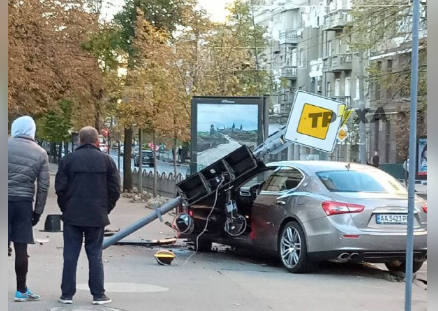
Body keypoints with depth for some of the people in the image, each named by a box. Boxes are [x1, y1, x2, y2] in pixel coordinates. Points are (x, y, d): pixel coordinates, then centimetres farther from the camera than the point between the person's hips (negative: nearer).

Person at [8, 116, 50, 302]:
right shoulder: (40, 153, 6)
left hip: (7, 199, -2)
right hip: (24, 202, 2)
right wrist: (38, 211, 10)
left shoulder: (7, 146, -1)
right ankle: (21, 290, 10)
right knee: (21, 247, 6)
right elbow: (43, 186, 4)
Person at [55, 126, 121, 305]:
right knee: (95, 256, 6)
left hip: (72, 216, 0)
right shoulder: (106, 160, 1)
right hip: (97, 216, 0)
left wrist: (66, 208, 10)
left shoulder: (68, 160, -1)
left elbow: (60, 188, -3)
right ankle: (98, 295, 5)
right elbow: (115, 189, 0)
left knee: (70, 255, 5)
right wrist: (106, 209, 10)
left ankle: (67, 294, 6)